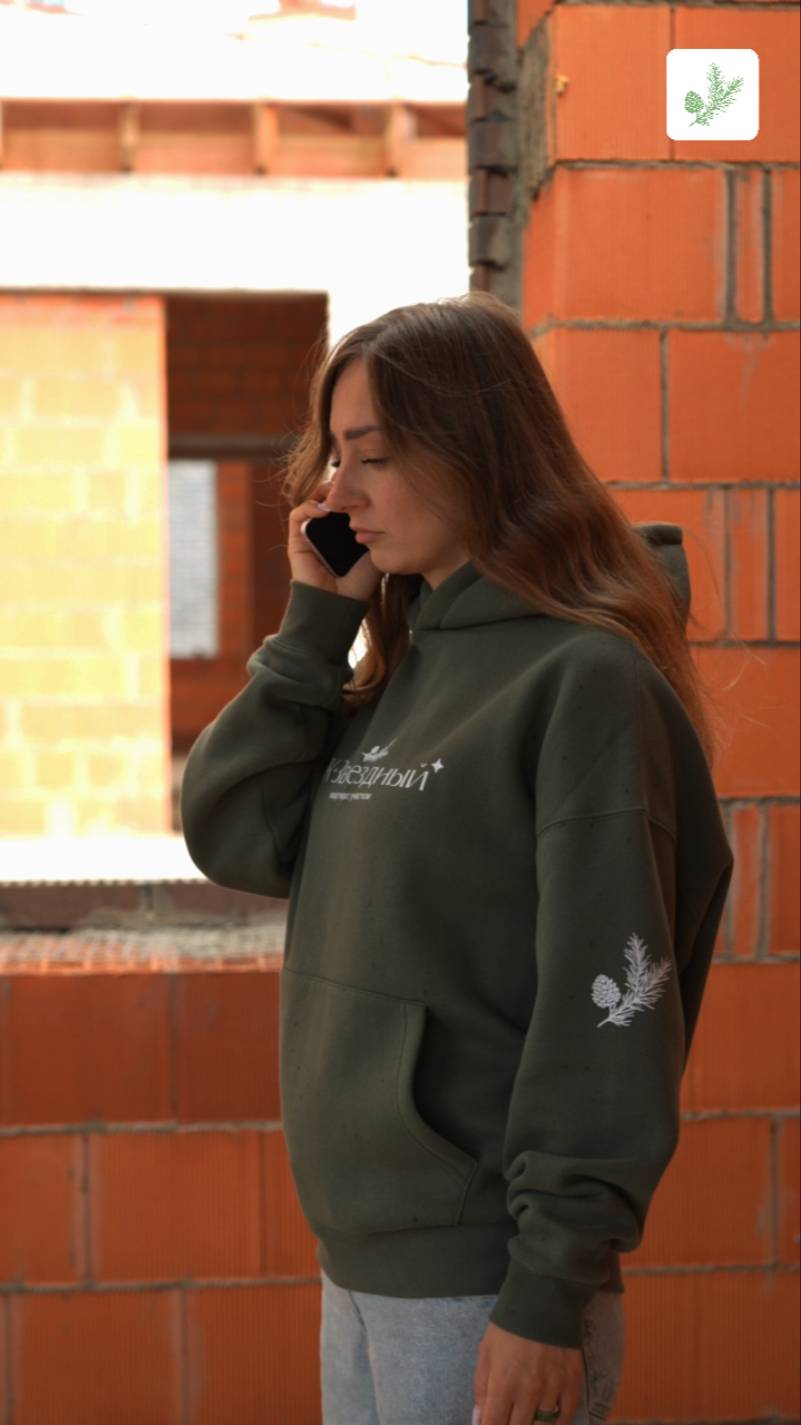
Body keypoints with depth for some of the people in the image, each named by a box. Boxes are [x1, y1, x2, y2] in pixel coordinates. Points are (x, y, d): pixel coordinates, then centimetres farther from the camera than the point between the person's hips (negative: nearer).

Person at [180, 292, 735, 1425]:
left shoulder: (586, 683, -13)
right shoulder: (398, 670, 11)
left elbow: (604, 1011, -17)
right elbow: (233, 835, 5)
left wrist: (553, 1297, -18)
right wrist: (317, 621, -1)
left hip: (485, 1285, -7)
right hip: (358, 1257, 7)